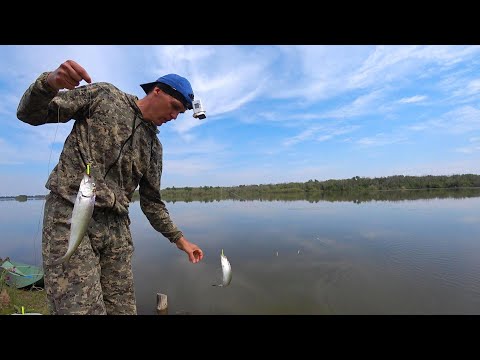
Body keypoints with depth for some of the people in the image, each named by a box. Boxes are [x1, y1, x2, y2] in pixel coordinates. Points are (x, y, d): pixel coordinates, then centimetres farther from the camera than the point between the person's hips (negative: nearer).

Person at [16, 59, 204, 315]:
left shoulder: (154, 146, 15)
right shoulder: (103, 95, 6)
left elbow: (151, 202, 16)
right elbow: (29, 114, 3)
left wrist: (179, 239, 12)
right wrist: (49, 82, -19)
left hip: (117, 227, 5)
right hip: (70, 216, -4)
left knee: (122, 309, 5)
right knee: (81, 308, -13)